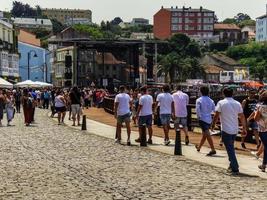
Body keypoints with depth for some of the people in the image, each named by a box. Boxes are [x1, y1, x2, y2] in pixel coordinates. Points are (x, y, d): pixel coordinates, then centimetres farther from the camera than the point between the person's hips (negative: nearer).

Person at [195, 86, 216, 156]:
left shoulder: (199, 100, -6)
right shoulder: (211, 100, 9)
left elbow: (197, 109, -17)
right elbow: (214, 109, 6)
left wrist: (199, 116, -4)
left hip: (202, 119, -6)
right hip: (209, 119, 6)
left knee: (207, 134, -12)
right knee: (204, 134, 20)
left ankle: (213, 150, -19)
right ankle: (199, 147, 37)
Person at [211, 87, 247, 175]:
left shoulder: (221, 103, -7)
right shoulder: (237, 104, 5)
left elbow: (216, 116, -10)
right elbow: (242, 117, 7)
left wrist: (213, 125, 2)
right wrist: (244, 128, 14)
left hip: (226, 130, -5)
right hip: (235, 130, 5)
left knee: (230, 149, -3)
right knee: (231, 148, 22)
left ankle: (235, 169, -6)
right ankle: (232, 165, 26)